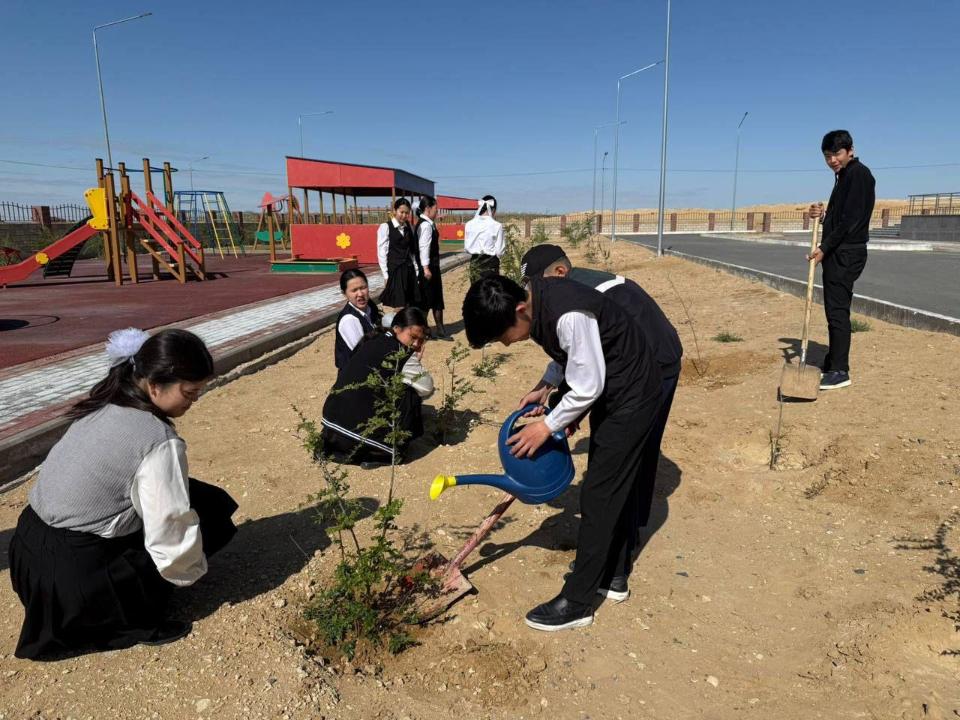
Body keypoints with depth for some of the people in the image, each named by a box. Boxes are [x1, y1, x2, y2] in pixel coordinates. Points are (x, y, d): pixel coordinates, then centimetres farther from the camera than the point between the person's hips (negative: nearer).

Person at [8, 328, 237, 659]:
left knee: (185, 495, 17)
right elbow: (171, 531, -19)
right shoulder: (160, 441, -23)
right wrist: (190, 572, 2)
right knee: (210, 508, 0)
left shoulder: (105, 406, 3)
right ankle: (131, 616, 1)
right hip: (72, 580, -8)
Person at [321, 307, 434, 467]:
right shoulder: (397, 352, -10)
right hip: (356, 432, -8)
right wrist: (416, 360, 4)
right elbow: (427, 389, -5)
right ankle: (380, 453, 4)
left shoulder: (373, 342, 13)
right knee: (411, 396, 2)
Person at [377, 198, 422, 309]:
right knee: (399, 307, -5)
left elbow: (412, 251, 12)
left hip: (409, 271, 5)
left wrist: (415, 270, 6)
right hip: (394, 270, -5)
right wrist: (386, 275, -11)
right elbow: (382, 253, -8)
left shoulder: (409, 228, 10)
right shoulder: (385, 227, -6)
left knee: (409, 306, 6)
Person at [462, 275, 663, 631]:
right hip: (611, 391, 9)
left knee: (599, 494, -4)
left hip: (631, 397, -9)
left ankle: (577, 602, 8)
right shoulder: (536, 296, -7)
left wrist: (548, 424, -16)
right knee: (615, 486, 19)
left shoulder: (569, 316, -35)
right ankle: (613, 575, 36)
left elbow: (588, 387, -27)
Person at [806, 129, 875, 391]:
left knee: (838, 310, -10)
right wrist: (822, 215, 4)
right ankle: (832, 364, 19)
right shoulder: (843, 176, 19)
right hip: (836, 253, 10)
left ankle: (840, 371, -7)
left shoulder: (859, 174, -10)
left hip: (847, 254, -10)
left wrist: (824, 247, -18)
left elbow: (851, 219, -17)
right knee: (834, 309, 12)